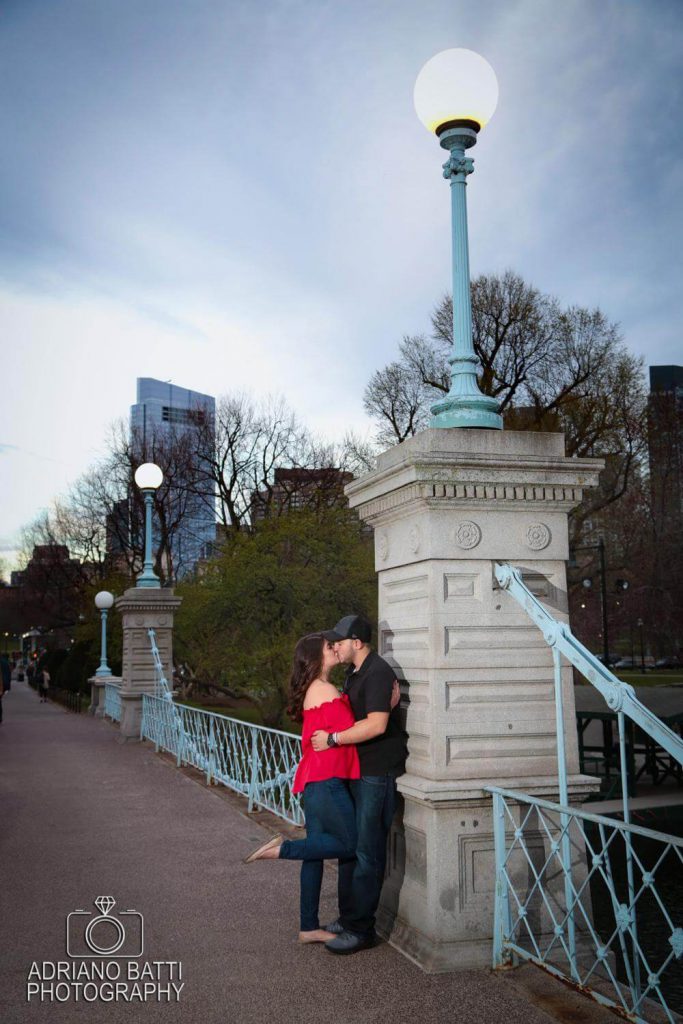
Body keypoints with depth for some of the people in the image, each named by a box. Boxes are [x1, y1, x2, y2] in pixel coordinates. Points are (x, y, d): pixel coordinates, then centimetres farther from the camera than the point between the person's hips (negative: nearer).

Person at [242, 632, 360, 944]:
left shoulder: (314, 690, 16)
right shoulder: (326, 691, -13)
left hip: (315, 781, 10)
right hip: (327, 780, -10)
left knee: (316, 851, 11)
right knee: (349, 845, -3)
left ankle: (309, 928, 16)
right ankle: (281, 849, -6)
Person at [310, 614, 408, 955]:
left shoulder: (377, 673, -16)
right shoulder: (355, 672, 15)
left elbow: (377, 725, -25)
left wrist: (333, 738, -19)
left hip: (377, 773, -10)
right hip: (357, 771, 10)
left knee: (366, 850, -5)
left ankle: (360, 929, 2)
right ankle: (349, 918, 27)